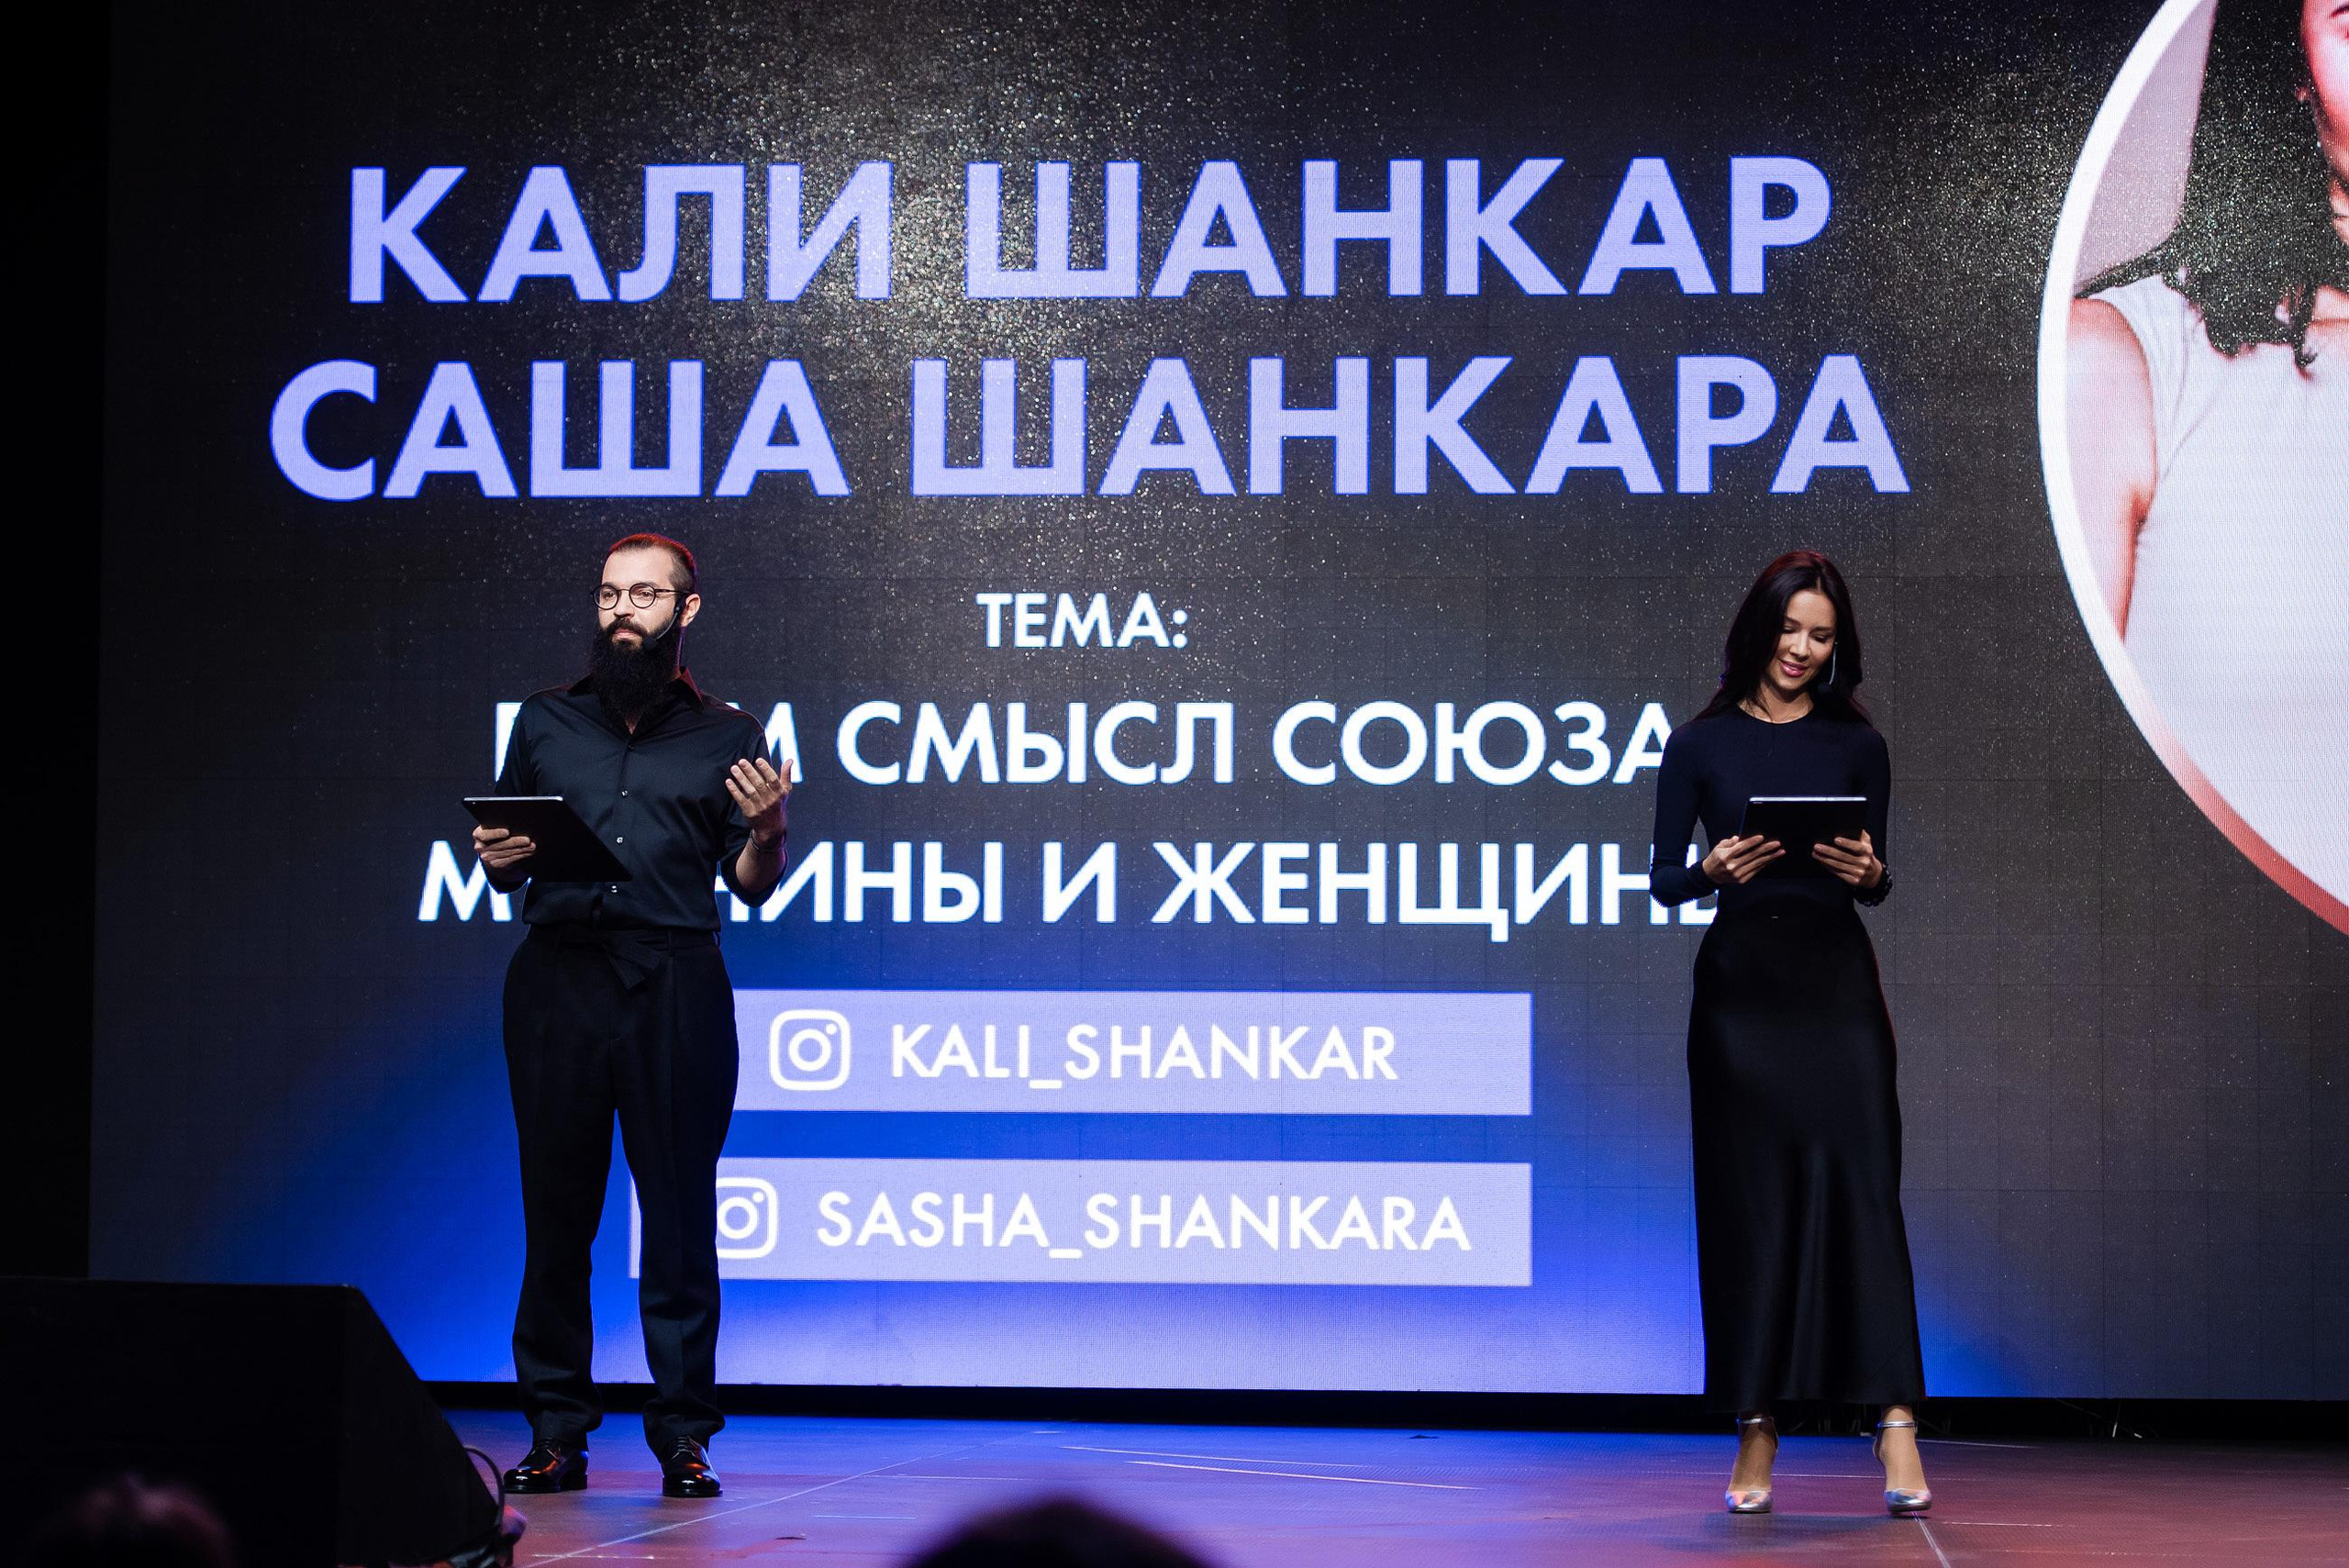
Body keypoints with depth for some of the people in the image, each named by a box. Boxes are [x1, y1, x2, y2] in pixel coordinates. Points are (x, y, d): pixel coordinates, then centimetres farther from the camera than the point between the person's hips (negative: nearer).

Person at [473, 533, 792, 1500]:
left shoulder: (725, 736, 12)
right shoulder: (546, 722, 17)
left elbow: (751, 888, 11)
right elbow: (504, 871, 20)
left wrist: (766, 831, -9)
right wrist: (497, 860, -2)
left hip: (676, 987, -1)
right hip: (557, 982, 1)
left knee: (680, 1211, -3)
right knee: (556, 1210, 0)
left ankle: (683, 1434, 1)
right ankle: (556, 1432, 3)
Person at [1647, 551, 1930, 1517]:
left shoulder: (1856, 745, 8)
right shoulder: (1702, 744, 4)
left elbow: (1877, 879, 13)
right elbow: (1662, 877, 5)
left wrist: (1868, 873, -10)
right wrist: (1714, 869, -15)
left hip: (1836, 980, 0)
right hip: (1740, 984, 0)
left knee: (1858, 1185, -9)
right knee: (1746, 1202, 0)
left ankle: (1895, 1420, -12)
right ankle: (1755, 1434, 6)